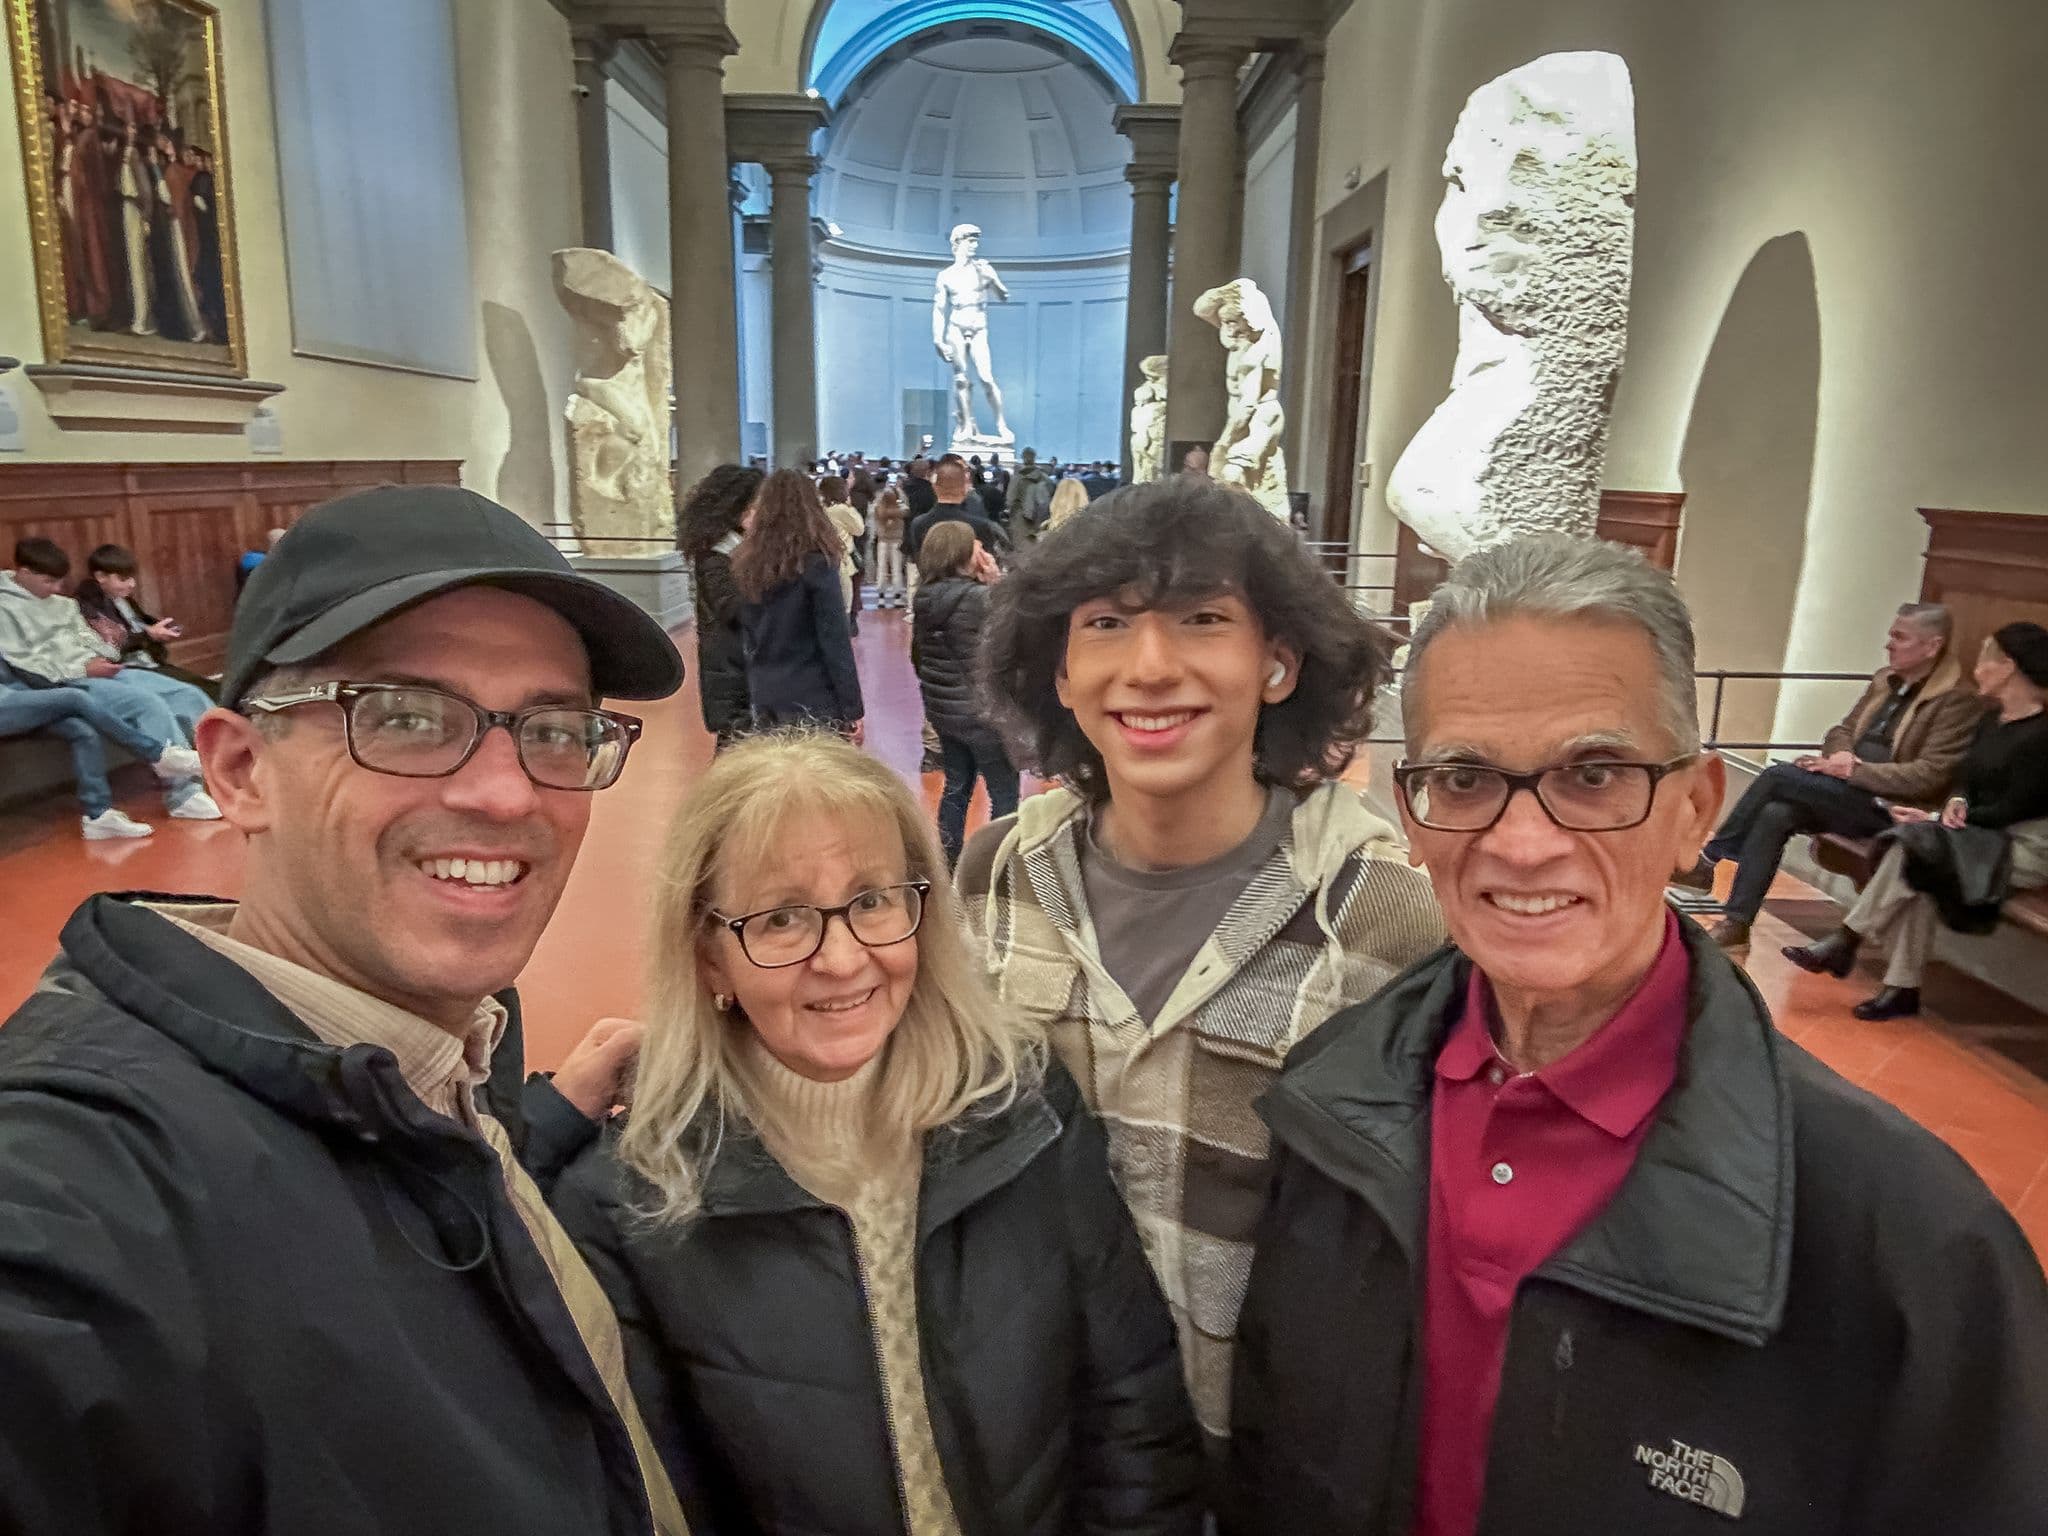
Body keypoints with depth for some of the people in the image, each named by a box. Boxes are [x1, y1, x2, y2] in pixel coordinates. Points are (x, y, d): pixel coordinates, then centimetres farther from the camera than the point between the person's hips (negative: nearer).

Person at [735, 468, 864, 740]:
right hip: (812, 700, -6)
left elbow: (745, 631, 10)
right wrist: (853, 708, -8)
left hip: (763, 696, 6)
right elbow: (835, 641, -12)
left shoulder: (745, 564, 4)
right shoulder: (816, 564, -11)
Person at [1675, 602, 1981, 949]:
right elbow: (1843, 731, 20)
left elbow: (1930, 775, -16)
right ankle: (1736, 924, -20)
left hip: (1887, 809, -7)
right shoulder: (1886, 679, 15)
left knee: (1778, 775, -22)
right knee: (1775, 813, -22)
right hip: (1849, 794, 7)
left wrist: (1853, 770, -19)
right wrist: (1840, 755, -5)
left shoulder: (1958, 700, -9)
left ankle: (1708, 859, -11)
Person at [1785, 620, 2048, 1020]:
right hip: (1986, 836, 7)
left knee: (1916, 845, -28)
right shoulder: (1991, 720, 11)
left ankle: (1844, 943, -19)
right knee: (1919, 874, -23)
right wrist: (1957, 803, -11)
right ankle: (1902, 988, -24)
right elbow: (1967, 780, 13)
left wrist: (1934, 818, -17)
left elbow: (2011, 810, -17)